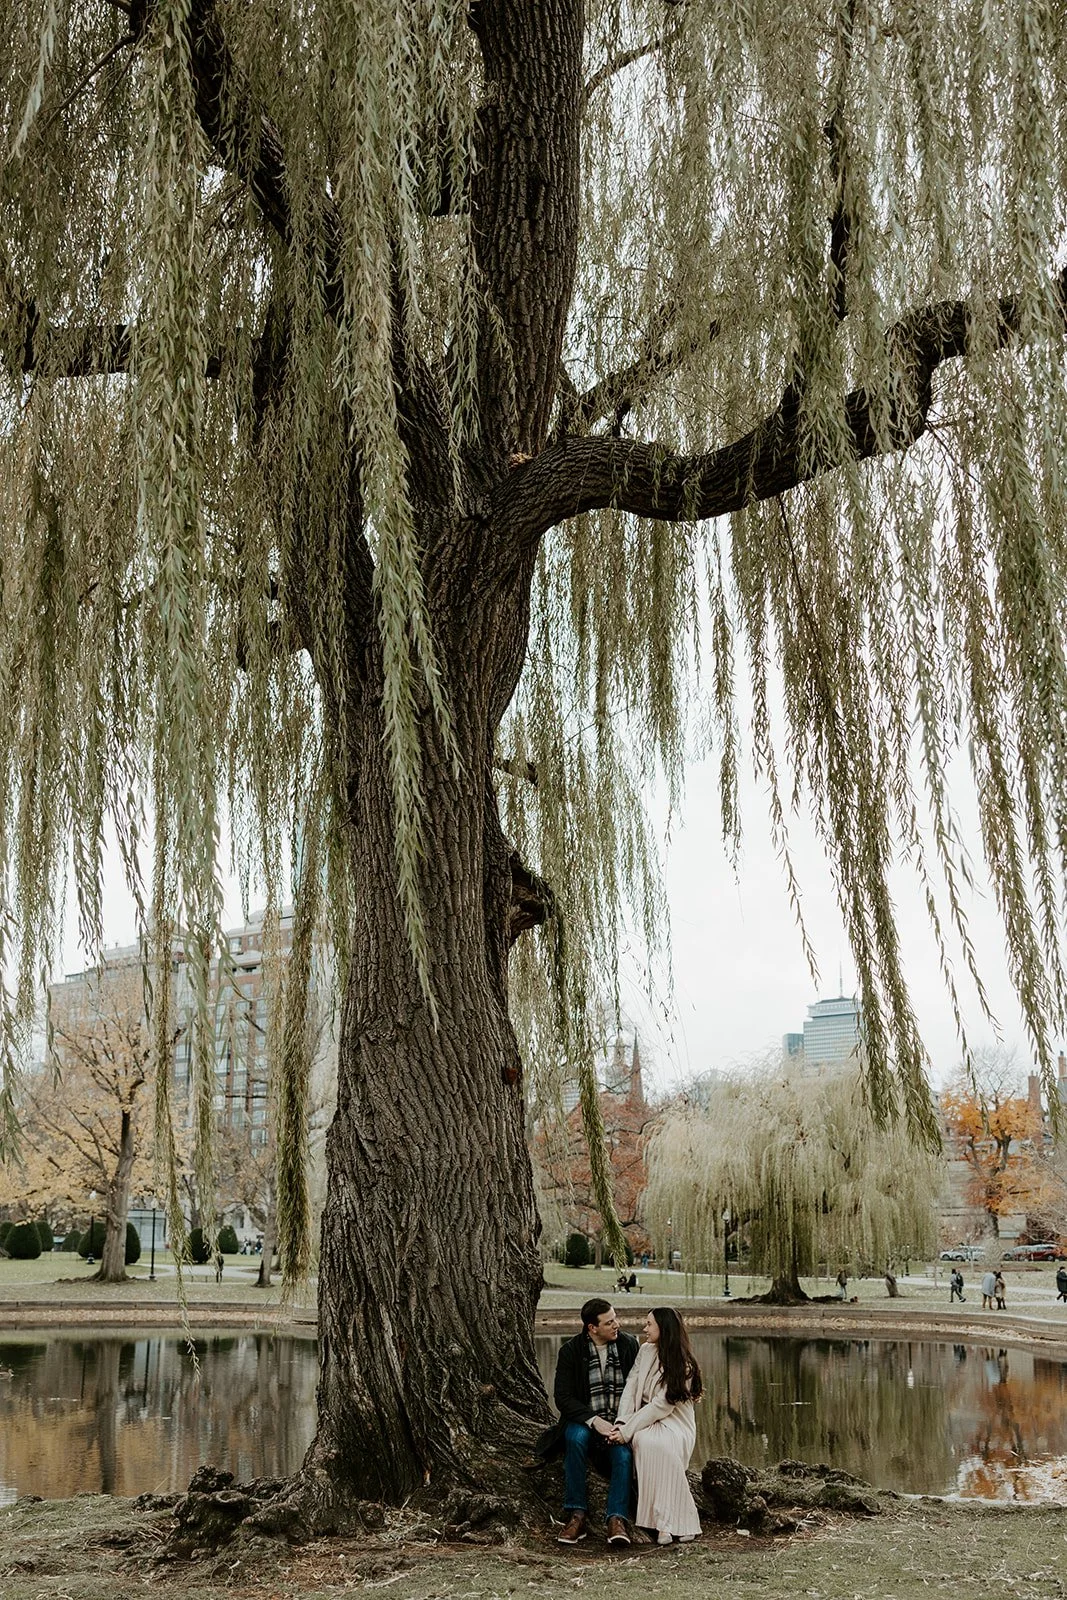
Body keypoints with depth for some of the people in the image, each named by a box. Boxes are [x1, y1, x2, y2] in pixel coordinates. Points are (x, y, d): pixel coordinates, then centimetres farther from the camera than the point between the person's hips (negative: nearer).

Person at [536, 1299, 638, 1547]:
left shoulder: (629, 1345, 2)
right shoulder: (570, 1350, -3)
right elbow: (562, 1397, -8)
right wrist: (595, 1421, -22)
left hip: (621, 1422, 1)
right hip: (585, 1420, -1)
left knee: (624, 1452, -31)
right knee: (576, 1438, -34)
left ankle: (617, 1518, -32)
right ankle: (577, 1515, -27)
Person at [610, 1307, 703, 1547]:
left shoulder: (683, 1365, -9)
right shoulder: (645, 1351, 8)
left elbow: (661, 1406, -16)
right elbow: (630, 1388, 4)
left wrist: (627, 1431, -22)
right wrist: (622, 1423, -14)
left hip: (674, 1423, -3)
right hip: (645, 1421, 4)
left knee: (662, 1446, -38)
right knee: (644, 1441, -33)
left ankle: (678, 1521, -32)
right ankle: (664, 1520, -32)